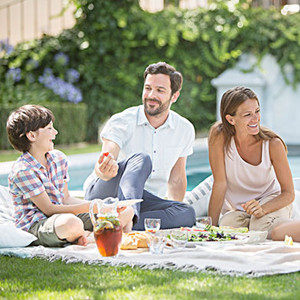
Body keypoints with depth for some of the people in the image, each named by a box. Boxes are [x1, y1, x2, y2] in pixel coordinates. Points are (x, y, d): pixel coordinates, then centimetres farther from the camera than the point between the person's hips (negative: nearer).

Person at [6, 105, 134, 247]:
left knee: (126, 211, 1)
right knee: (71, 223, -44)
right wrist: (89, 206, -23)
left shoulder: (59, 158, 9)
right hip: (35, 225, -8)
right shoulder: (22, 170, -17)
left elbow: (65, 198, 13)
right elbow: (48, 209, -19)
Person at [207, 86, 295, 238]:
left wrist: (262, 209, -35)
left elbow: (289, 193, -16)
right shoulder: (219, 136, -23)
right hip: (234, 209, 1)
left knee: (262, 226, -32)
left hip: (271, 200, -1)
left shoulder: (273, 144, -21)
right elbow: (220, 184, -18)